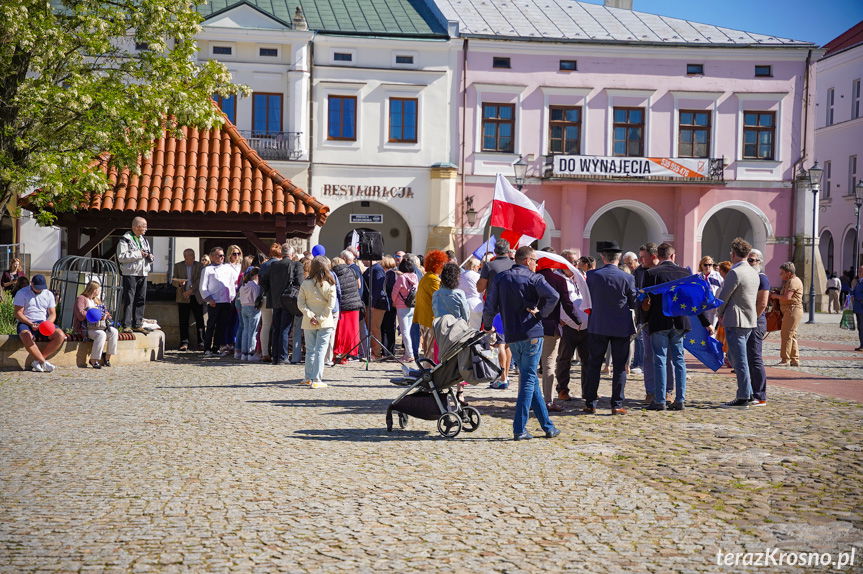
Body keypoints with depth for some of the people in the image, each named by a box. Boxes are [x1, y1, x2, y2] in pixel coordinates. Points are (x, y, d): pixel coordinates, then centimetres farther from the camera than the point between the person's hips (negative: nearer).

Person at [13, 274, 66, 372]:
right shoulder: (22, 293, 3)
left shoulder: (49, 294, 14)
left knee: (60, 335, -25)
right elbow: (18, 313, -4)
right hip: (26, 323, -3)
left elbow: (52, 314, 9)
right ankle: (44, 363, -33)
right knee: (26, 336, -39)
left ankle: (37, 361, -23)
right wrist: (30, 324, -19)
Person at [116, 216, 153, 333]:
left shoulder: (144, 240, 19)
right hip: (130, 274, -7)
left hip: (143, 274, 7)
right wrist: (138, 254, -16)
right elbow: (121, 257, -16)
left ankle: (137, 324, 13)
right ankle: (126, 325, -5)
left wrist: (150, 256, 3)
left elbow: (150, 257, 27)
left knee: (141, 300, 7)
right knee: (128, 300, -7)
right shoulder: (125, 240, -5)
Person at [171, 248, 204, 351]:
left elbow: (199, 280, -4)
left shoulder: (199, 266, 5)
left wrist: (190, 290, -15)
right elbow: (173, 280, 6)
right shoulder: (178, 266, 8)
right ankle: (184, 343, 1)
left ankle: (201, 342, 5)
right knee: (183, 321, -2)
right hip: (183, 298, 0)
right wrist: (179, 282, -17)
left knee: (199, 320, -1)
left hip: (197, 297, 0)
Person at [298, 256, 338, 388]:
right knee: (320, 350, -1)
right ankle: (316, 380, -5)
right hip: (325, 323, -2)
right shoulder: (330, 285, -8)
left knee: (310, 350, 14)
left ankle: (308, 378, 23)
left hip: (309, 323, 2)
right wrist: (320, 318, -8)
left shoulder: (305, 284, -2)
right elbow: (331, 305, -11)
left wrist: (310, 316, -7)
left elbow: (300, 303, -5)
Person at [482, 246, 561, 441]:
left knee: (530, 379, 14)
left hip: (511, 337, 5)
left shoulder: (500, 278, 9)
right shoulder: (534, 278, -4)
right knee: (528, 379, 0)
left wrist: (487, 326, 22)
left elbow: (490, 306, 7)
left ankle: (547, 426, 19)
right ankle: (519, 429, -4)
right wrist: (541, 314, -8)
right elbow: (553, 295, -22)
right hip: (531, 334, -5)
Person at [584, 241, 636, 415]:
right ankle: (617, 404, 4)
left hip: (597, 326, 1)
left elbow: (588, 298, 4)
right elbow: (634, 303, 1)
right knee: (620, 366, 6)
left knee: (594, 365, 10)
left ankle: (590, 403, 11)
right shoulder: (627, 278, -9)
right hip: (621, 328, -1)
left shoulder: (592, 275, -7)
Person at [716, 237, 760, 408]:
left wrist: (720, 314, 6)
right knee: (733, 356, 18)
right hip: (750, 320, 9)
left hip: (736, 322, -9)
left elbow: (723, 297, -12)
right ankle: (747, 392, 21)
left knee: (740, 361, -5)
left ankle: (743, 398, -1)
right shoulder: (754, 273, 12)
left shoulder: (735, 273, -16)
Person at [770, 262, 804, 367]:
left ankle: (785, 359, -8)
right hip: (789, 311, 11)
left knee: (786, 335, -10)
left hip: (793, 310, -11)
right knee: (791, 336, 12)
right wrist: (776, 296, 10)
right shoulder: (788, 281, 22)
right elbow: (785, 296, 27)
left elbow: (787, 297, -22)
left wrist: (776, 296, -8)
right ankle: (795, 360, 15)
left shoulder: (793, 281, -12)